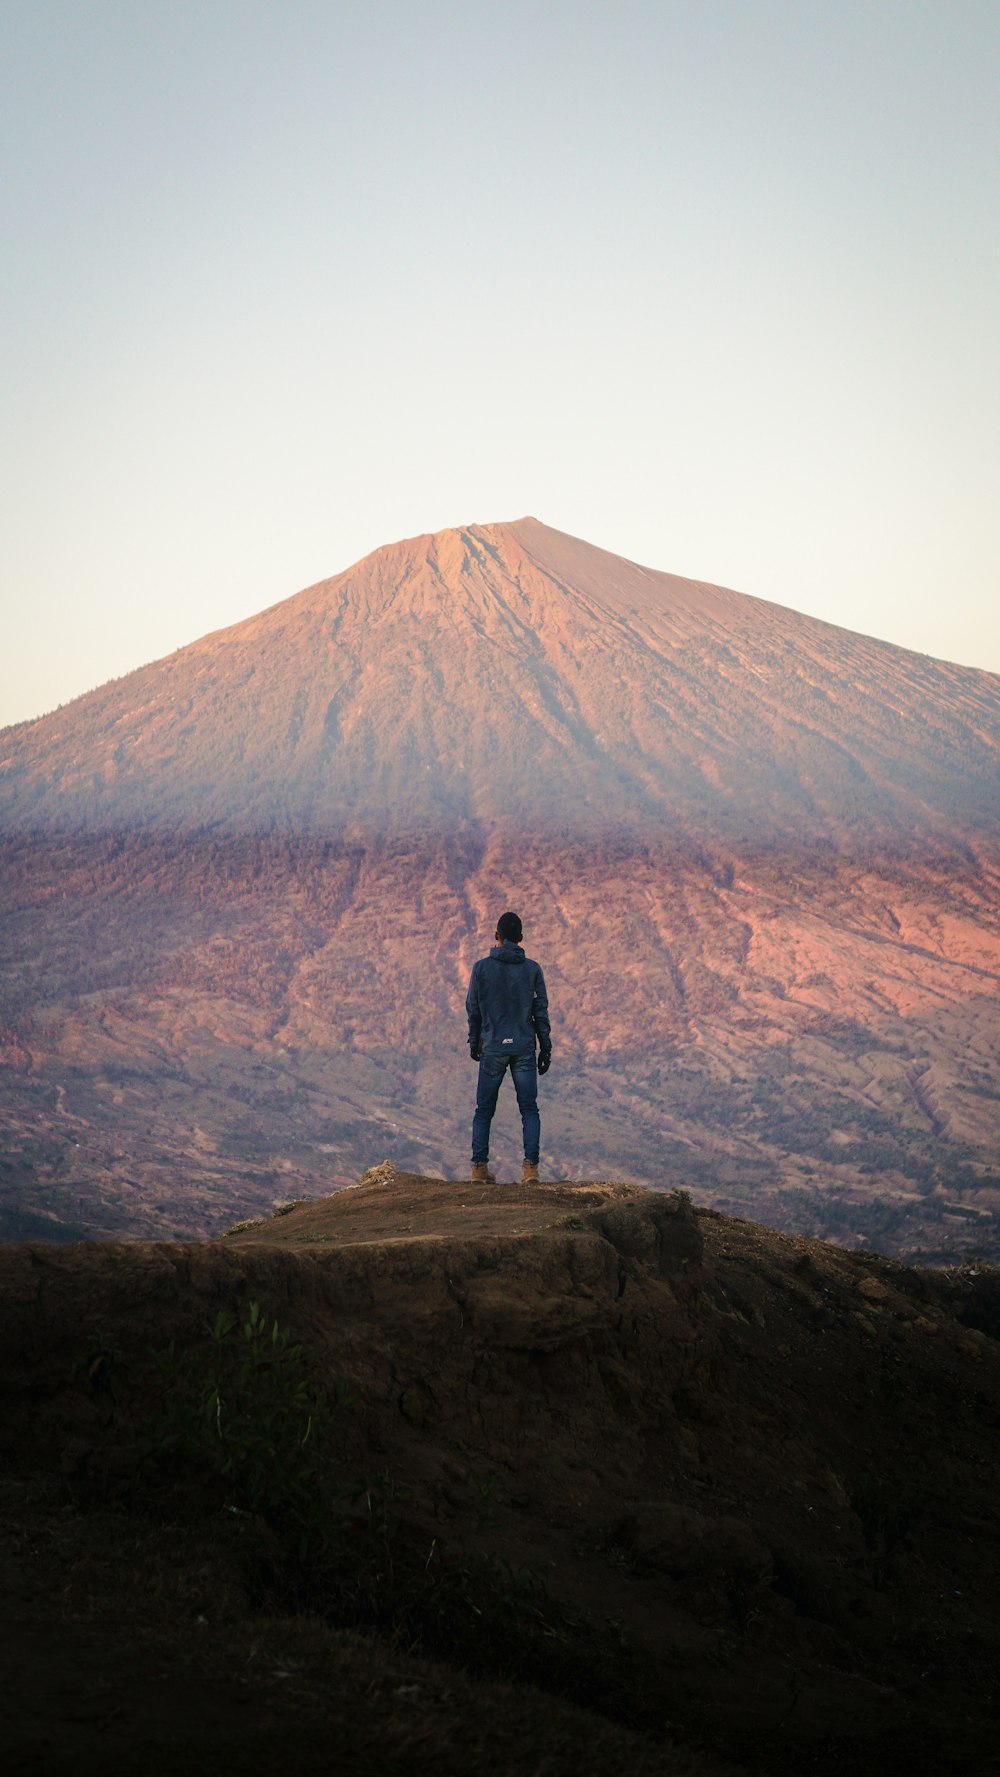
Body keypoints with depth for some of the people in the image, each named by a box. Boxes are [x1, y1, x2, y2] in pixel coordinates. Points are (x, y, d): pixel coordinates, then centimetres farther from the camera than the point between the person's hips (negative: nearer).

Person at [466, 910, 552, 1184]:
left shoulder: (482, 967, -2)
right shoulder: (532, 969, 0)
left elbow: (473, 1008, 3)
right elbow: (541, 1011, 2)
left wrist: (474, 1043, 17)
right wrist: (545, 1049, 9)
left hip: (493, 1047, 0)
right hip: (524, 1047, 1)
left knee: (484, 1110, 9)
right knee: (529, 1109, 5)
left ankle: (479, 1167, 4)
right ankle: (531, 1167, -6)